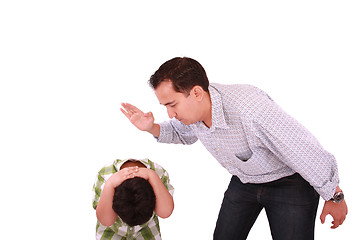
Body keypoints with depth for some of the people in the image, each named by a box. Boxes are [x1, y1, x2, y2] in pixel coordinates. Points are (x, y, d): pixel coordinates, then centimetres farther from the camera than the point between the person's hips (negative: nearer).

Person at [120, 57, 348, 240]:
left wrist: (335, 198, -15)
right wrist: (152, 128, -9)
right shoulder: (189, 108, -16)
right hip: (243, 182, 6)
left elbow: (308, 153, -28)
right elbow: (182, 133, 11)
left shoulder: (252, 109, -40)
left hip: (290, 182, -6)